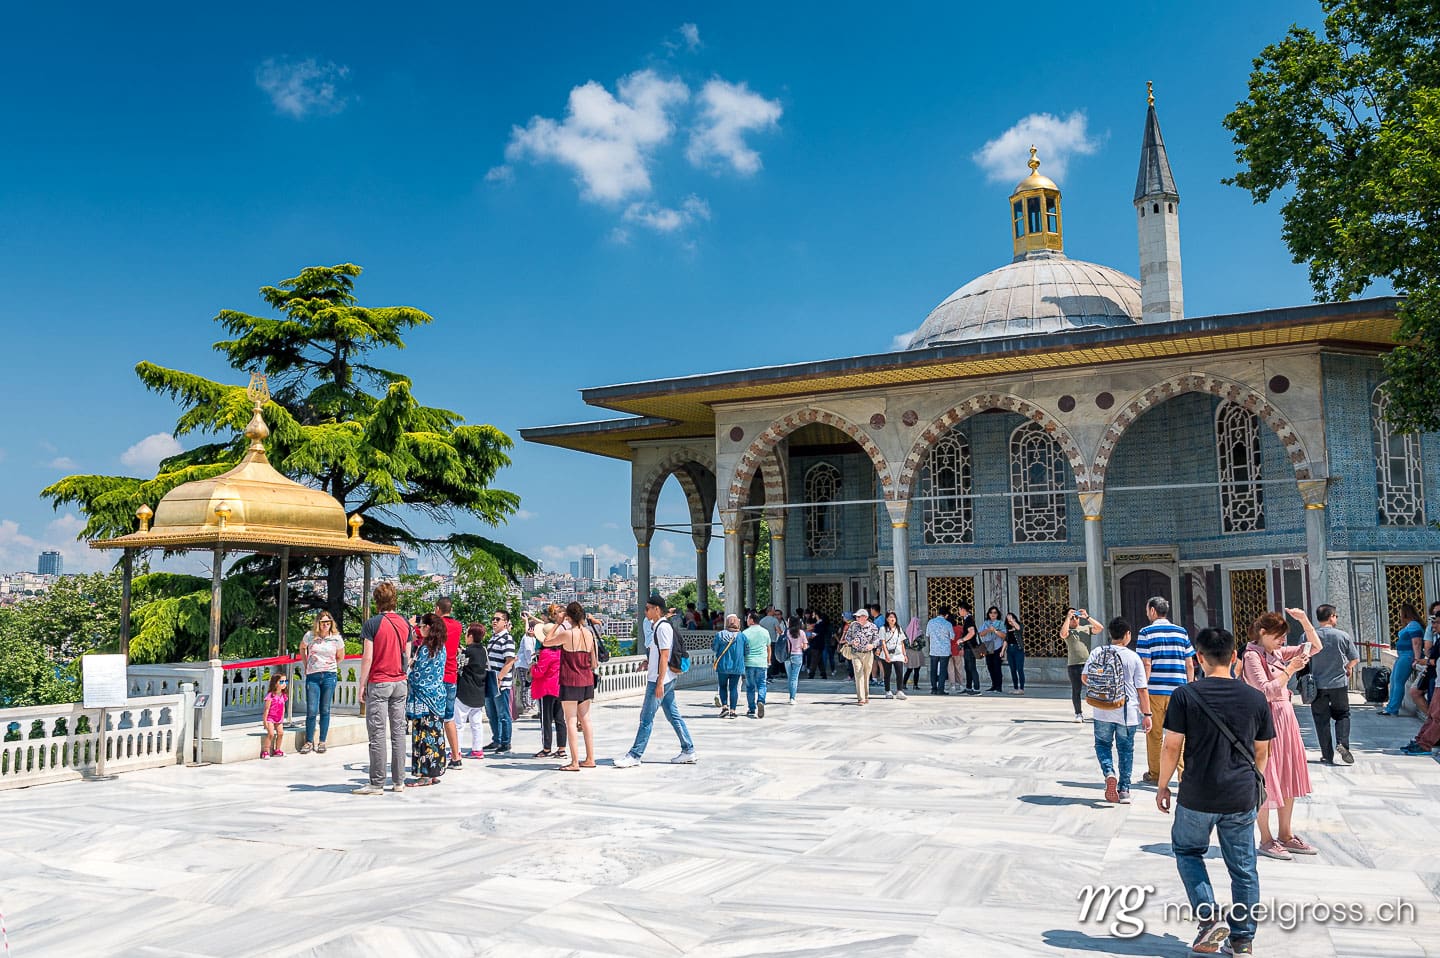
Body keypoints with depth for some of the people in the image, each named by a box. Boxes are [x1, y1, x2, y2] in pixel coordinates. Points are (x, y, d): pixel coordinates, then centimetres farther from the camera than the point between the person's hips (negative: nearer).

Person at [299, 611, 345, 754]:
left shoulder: (337, 638, 1)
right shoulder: (310, 636, 1)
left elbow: (340, 657, 16)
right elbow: (302, 648, 22)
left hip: (329, 676, 0)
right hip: (312, 677, 0)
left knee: (325, 710, 4)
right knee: (311, 711, -3)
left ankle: (322, 742, 11)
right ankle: (309, 741, 9)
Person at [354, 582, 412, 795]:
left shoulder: (372, 623, -9)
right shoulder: (404, 623, 7)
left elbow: (368, 658, -11)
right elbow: (407, 656, 11)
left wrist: (362, 685, -5)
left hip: (378, 683, -5)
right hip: (400, 683, 5)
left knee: (377, 734, -3)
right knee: (398, 731, 8)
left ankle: (377, 783, -1)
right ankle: (398, 780, 12)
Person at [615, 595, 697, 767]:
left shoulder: (663, 627, -15)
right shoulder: (657, 626, 15)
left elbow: (665, 656, -19)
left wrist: (660, 682, -21)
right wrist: (649, 663, 13)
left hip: (660, 679, -10)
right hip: (665, 679, 10)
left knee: (646, 718, -4)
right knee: (673, 715, 12)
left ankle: (635, 755, 1)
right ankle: (688, 751, 16)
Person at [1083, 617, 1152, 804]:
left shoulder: (1096, 653, -4)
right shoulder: (1133, 657, -8)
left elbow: (1085, 678, -1)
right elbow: (1142, 689, -6)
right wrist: (1146, 714, 1)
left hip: (1102, 711, 1)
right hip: (1127, 712, -1)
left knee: (1102, 744, 17)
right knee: (1126, 749, 12)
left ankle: (1109, 773, -8)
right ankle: (1124, 790, 17)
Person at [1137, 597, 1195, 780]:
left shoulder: (1146, 632, -3)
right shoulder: (1182, 632, 8)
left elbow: (1146, 664, -8)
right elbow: (1190, 664, 7)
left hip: (1155, 689, -2)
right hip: (1178, 689, 2)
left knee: (1154, 733, 7)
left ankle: (1154, 774, 16)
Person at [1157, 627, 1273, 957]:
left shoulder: (1185, 695, -11)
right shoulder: (1255, 699, -2)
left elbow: (1172, 747, -10)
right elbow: (1261, 752, 7)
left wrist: (1162, 785, 4)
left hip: (1197, 796, -2)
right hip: (1241, 798, 3)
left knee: (1188, 851, 20)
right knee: (1243, 868, 14)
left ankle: (1210, 916, 7)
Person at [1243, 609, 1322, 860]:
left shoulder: (1278, 653, 10)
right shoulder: (1252, 656, -12)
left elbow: (1316, 646, 14)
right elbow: (1266, 691, -20)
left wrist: (1304, 620, 2)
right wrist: (1290, 670, -23)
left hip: (1285, 717, 8)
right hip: (1267, 720, -8)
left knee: (1289, 779, 13)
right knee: (1266, 782, 0)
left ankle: (1285, 836, 23)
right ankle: (1266, 840, 8)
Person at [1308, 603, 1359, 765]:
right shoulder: (1343, 636, -6)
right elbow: (1355, 659, 2)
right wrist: (1348, 668, 23)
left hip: (1317, 685, 0)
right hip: (1339, 684, 0)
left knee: (1322, 720, 7)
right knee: (1342, 715, 17)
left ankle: (1327, 756, 9)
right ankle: (1342, 743, -6)